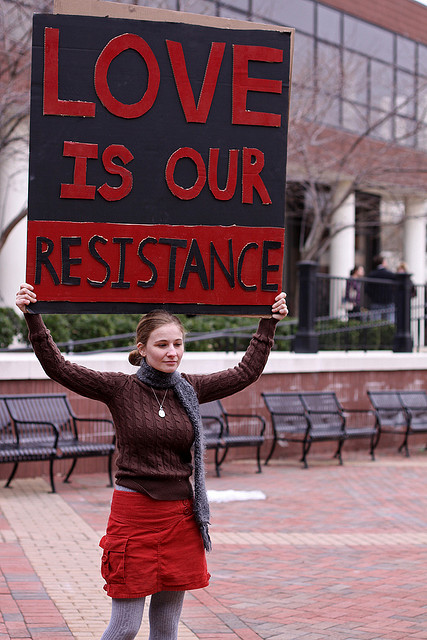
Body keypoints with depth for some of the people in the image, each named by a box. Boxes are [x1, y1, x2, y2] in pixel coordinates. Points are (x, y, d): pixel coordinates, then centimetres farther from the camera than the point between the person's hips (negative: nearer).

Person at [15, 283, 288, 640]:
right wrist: (33, 318, -20)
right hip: (134, 513, -4)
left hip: (181, 516, 4)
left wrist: (270, 323, 12)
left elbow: (247, 372, 13)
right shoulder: (120, 389, -5)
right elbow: (58, 367, -12)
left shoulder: (190, 390, 6)